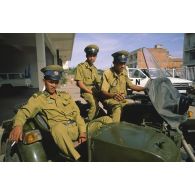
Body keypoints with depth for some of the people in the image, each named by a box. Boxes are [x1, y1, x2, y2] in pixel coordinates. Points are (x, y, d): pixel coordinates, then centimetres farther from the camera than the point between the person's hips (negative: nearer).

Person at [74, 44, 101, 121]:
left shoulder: (94, 68, 19)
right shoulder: (81, 66, -2)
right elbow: (80, 83, -9)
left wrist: (99, 91, -1)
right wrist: (91, 92, -14)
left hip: (95, 91, 6)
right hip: (86, 91, -6)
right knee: (94, 104, -31)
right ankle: (89, 121, -13)